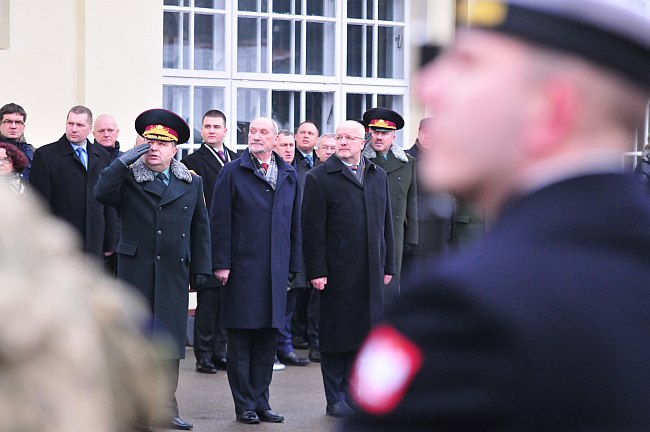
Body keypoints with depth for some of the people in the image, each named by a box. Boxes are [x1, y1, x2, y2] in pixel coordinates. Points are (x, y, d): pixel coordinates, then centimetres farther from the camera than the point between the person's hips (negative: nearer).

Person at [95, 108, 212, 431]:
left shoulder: (192, 183, 12)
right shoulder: (128, 180, 3)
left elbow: (200, 228, 14)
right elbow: (101, 193, -17)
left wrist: (201, 268, 9)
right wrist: (125, 161, -19)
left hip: (174, 273, 3)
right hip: (135, 271, -3)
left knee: (170, 341, 4)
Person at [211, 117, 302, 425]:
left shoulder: (289, 175, 11)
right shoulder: (232, 173, -1)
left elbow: (295, 223, 15)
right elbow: (220, 222, -4)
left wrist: (293, 266, 11)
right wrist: (221, 264, -10)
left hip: (276, 270, 4)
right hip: (242, 269, -4)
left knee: (268, 338, 8)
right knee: (241, 339, 0)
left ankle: (261, 401, 17)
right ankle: (245, 405, 8)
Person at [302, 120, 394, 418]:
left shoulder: (378, 177, 14)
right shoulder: (319, 178, -2)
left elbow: (385, 223, 16)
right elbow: (313, 229, -7)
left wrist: (388, 265, 11)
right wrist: (316, 271, -12)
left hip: (370, 272, 5)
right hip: (337, 271, -4)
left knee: (362, 331, 6)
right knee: (335, 334, 2)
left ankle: (352, 393, 15)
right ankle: (335, 398, 9)